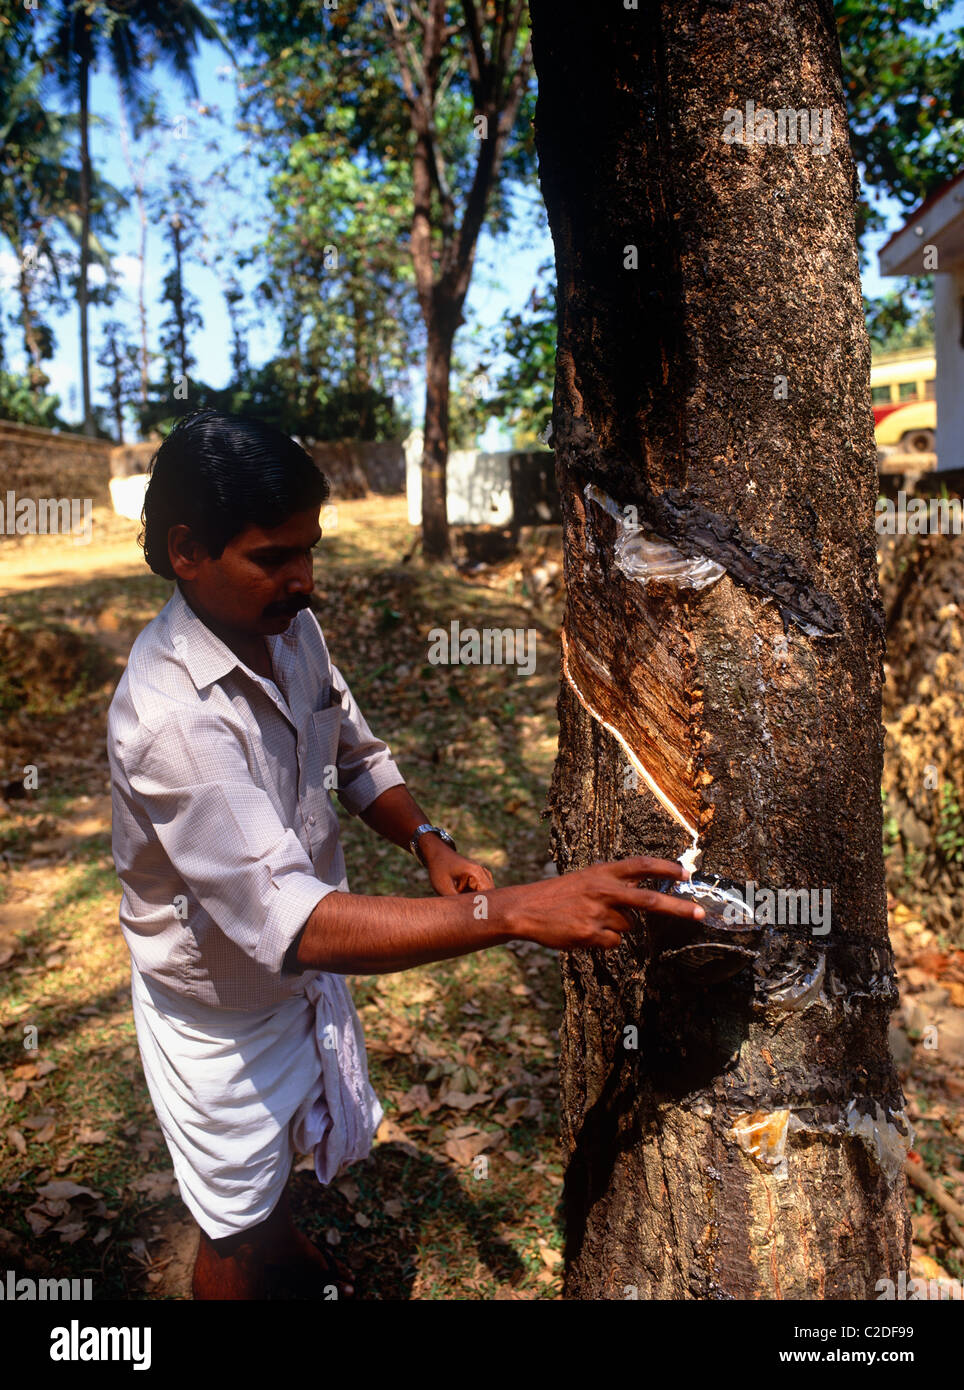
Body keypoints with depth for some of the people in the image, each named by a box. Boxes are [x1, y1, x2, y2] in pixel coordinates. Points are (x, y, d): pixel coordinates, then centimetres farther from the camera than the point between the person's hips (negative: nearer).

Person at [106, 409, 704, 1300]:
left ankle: (291, 1255, 64)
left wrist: (430, 843, -15)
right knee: (237, 1225, 19)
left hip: (308, 971, 7)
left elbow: (354, 754, 4)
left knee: (311, 1137, 33)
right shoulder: (169, 718, -38)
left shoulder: (292, 628, -12)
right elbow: (292, 923, -43)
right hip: (221, 1014, -7)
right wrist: (515, 911, -48)